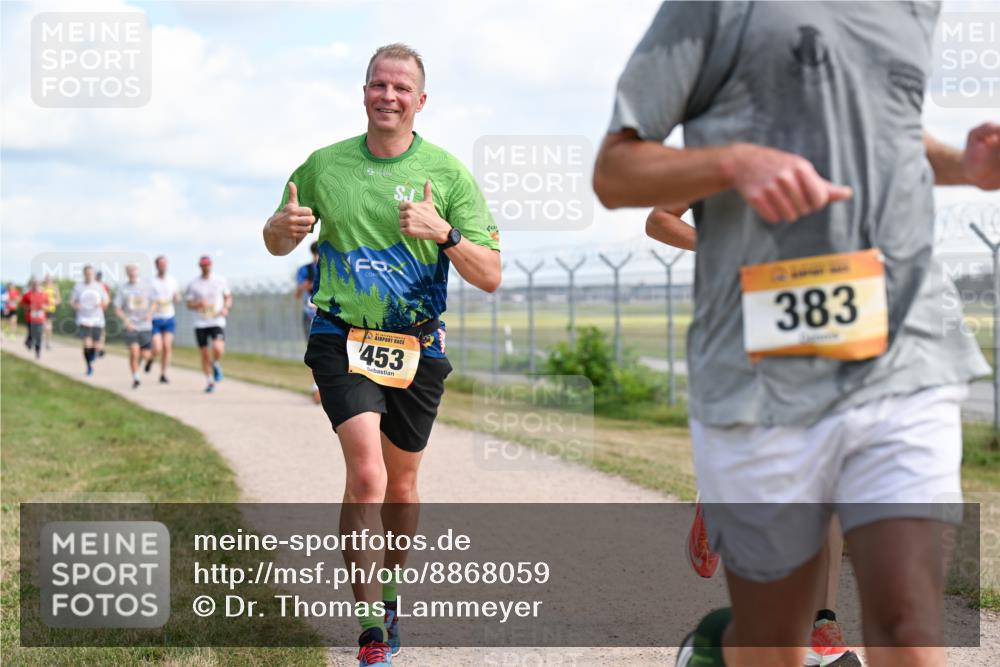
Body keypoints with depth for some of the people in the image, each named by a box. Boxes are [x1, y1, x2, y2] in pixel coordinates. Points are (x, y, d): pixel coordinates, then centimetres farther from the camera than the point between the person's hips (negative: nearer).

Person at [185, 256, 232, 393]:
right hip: (200, 324, 1)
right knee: (205, 354, 3)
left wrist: (226, 307, -6)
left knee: (218, 348, -24)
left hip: (217, 322, -1)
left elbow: (228, 297, 14)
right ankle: (210, 381, 19)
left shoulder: (220, 281, 5)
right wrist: (199, 304, -16)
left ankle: (216, 364, 9)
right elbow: (189, 305, 5)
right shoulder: (193, 285, 3)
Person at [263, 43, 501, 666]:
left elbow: (490, 276, -6)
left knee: (401, 486, 12)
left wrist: (444, 233, -24)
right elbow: (278, 244, 15)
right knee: (367, 473, -19)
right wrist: (283, 226, -10)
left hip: (418, 346, 1)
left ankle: (389, 593, 39)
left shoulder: (448, 172, -3)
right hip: (343, 339, -1)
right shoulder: (323, 165, 1)